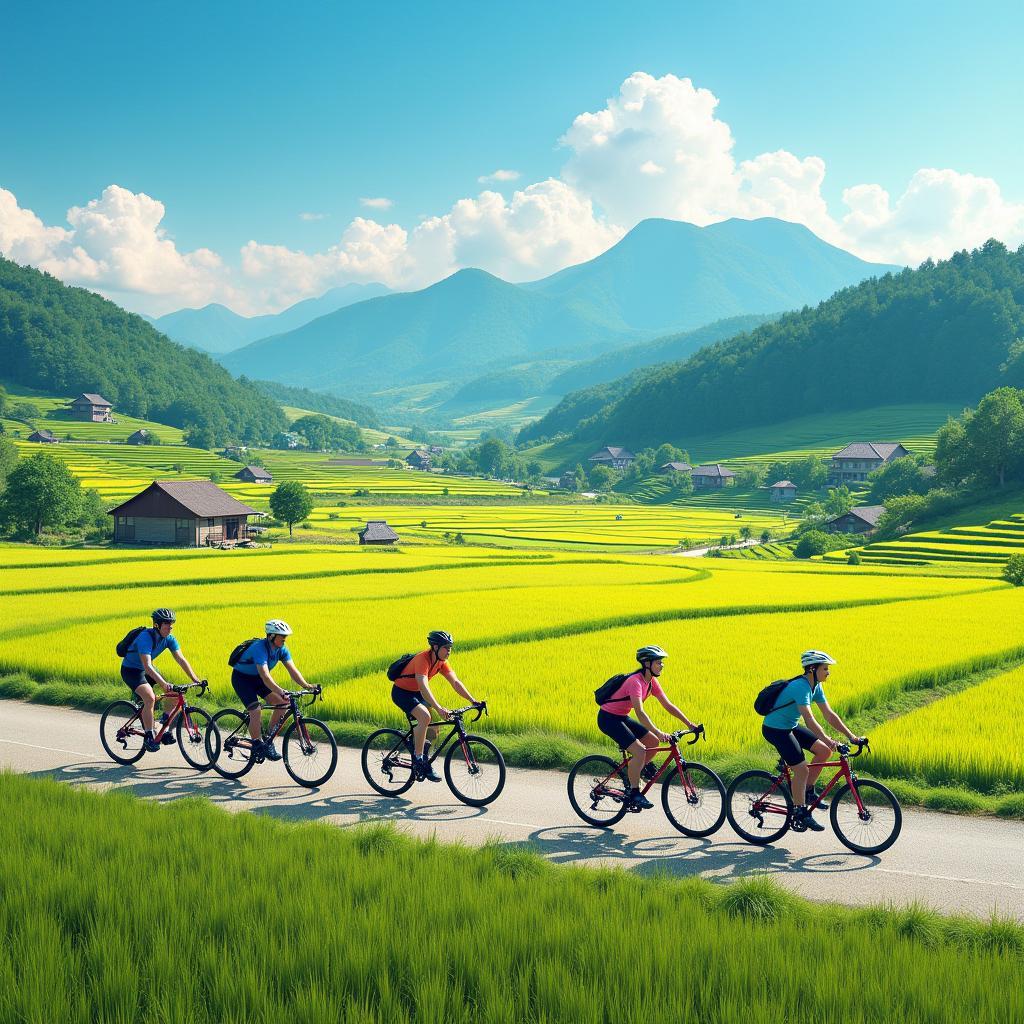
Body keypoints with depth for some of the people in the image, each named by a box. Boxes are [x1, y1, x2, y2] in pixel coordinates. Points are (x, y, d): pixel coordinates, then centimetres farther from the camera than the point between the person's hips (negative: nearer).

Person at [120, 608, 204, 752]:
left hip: (146, 669, 7)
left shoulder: (169, 638, -10)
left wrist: (195, 679, -26)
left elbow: (181, 659, -14)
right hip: (130, 670, -7)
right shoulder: (146, 638, -32)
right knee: (150, 698, -28)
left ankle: (166, 729, 8)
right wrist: (163, 683, -52)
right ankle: (149, 738, -18)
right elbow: (147, 666, -41)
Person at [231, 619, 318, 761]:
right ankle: (258, 746, -4)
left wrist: (306, 685, -34)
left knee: (282, 703, -9)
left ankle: (269, 738, 4)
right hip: (242, 678, -7)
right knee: (256, 712, -22)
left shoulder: (281, 650, -11)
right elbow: (265, 676, -44)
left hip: (257, 678, 7)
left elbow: (292, 670, -18)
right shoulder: (260, 648, -33)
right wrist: (281, 692, -55)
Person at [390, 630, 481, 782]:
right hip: (402, 692, -8)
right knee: (425, 717, -31)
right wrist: (438, 708, -52)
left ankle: (425, 764, 22)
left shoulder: (441, 662, -4)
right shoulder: (422, 659, -30)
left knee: (432, 733, 2)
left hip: (416, 693, 8)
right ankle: (418, 760, -20)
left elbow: (455, 682, -8)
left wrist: (472, 700, -21)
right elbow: (424, 687, -42)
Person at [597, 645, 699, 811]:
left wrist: (688, 723, -3)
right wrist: (658, 732, -45)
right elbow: (640, 712, -36)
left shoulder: (652, 682, 1)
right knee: (640, 750, -20)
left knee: (654, 742, 4)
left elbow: (668, 705, 4)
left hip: (622, 717, 9)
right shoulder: (635, 681, -26)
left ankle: (642, 767, 30)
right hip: (608, 718, -9)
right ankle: (634, 794, -9)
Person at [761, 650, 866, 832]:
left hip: (791, 727, 9)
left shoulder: (815, 687, 2)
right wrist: (827, 739, -44)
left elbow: (829, 715, 2)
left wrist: (851, 736, -6)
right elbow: (809, 718, -36)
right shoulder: (800, 687, -27)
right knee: (801, 769, -13)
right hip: (775, 730, -9)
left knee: (824, 750, 1)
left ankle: (808, 791, 14)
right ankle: (800, 813, 0)